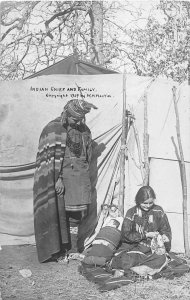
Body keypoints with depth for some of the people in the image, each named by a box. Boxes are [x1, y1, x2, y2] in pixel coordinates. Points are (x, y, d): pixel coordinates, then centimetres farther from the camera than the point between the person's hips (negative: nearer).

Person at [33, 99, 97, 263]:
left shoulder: (84, 130, 11)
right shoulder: (53, 129, -6)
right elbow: (51, 157, -11)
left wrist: (85, 179, 14)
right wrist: (58, 179, -16)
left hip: (79, 179, 5)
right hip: (59, 177, -5)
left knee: (79, 215, 2)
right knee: (58, 213, -4)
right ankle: (53, 251, 6)